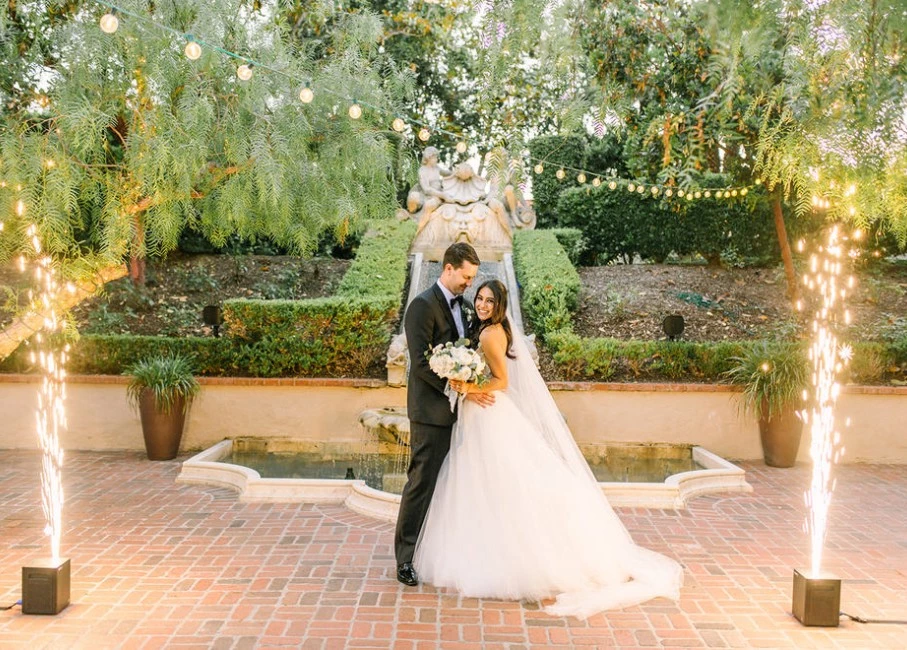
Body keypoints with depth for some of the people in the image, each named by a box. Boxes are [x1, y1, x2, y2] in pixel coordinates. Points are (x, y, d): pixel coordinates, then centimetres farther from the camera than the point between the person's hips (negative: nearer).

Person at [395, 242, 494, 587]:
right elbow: (421, 361, -19)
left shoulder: (464, 307, 14)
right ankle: (406, 558, 6)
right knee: (422, 483, -3)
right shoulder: (423, 305, -12)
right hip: (432, 410, -8)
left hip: (459, 408, 8)